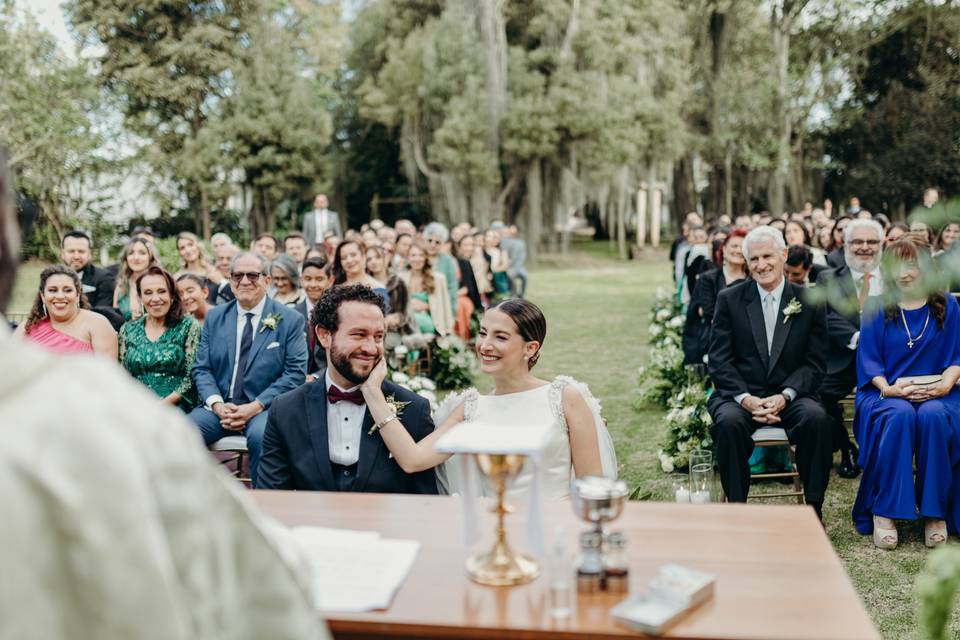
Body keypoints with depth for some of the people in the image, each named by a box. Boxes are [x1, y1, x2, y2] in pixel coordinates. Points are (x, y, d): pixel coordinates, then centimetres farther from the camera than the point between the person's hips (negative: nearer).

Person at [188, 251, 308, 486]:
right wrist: (217, 405, -9)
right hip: (219, 405, 3)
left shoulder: (290, 320, 2)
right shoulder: (214, 317, 13)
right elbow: (201, 368, 10)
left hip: (265, 407, -3)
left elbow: (295, 373, -4)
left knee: (260, 436, -36)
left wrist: (255, 406, -15)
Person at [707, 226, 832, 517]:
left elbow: (814, 362, 3)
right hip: (740, 394, 0)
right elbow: (719, 360, 0)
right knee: (729, 422, -33)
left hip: (789, 396, 1)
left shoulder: (810, 301, 6)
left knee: (817, 418, -30)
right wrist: (746, 398, -16)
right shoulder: (729, 299, 5)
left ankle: (813, 509, -14)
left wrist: (784, 396, -14)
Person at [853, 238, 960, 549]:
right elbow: (868, 359, 3)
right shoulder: (876, 310, 9)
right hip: (887, 392, 0)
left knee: (932, 416, -35)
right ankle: (884, 512, -30)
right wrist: (889, 388, -15)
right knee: (900, 416, -36)